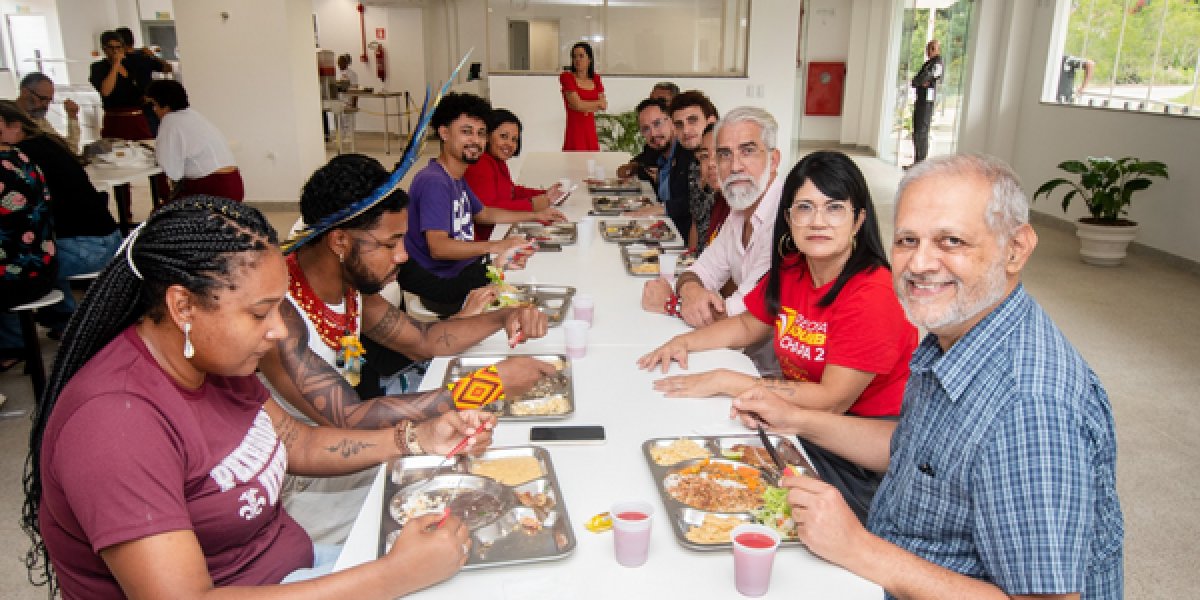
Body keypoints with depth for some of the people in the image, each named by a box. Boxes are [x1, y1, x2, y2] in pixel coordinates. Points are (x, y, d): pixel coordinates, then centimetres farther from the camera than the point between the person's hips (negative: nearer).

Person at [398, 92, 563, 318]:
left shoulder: (457, 178, 11)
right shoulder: (433, 182, -22)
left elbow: (483, 213, 27)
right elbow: (438, 247, -33)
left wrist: (535, 216, 23)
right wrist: (493, 246, -43)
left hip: (464, 265, 10)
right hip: (439, 281, -10)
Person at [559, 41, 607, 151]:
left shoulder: (596, 79, 13)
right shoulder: (567, 77, -3)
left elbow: (604, 105, 8)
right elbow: (577, 104, -11)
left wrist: (586, 106, -9)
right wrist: (598, 103, 2)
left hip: (591, 130, 5)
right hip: (575, 130, -5)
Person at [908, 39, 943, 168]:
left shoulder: (937, 64, -8)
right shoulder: (927, 63, 20)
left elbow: (923, 78, -18)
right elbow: (914, 81, 13)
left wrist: (917, 81, 2)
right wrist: (921, 82, -7)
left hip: (927, 100, -9)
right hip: (920, 100, 9)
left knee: (921, 132, -11)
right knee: (916, 132, 11)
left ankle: (922, 163, -9)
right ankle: (917, 162, 17)